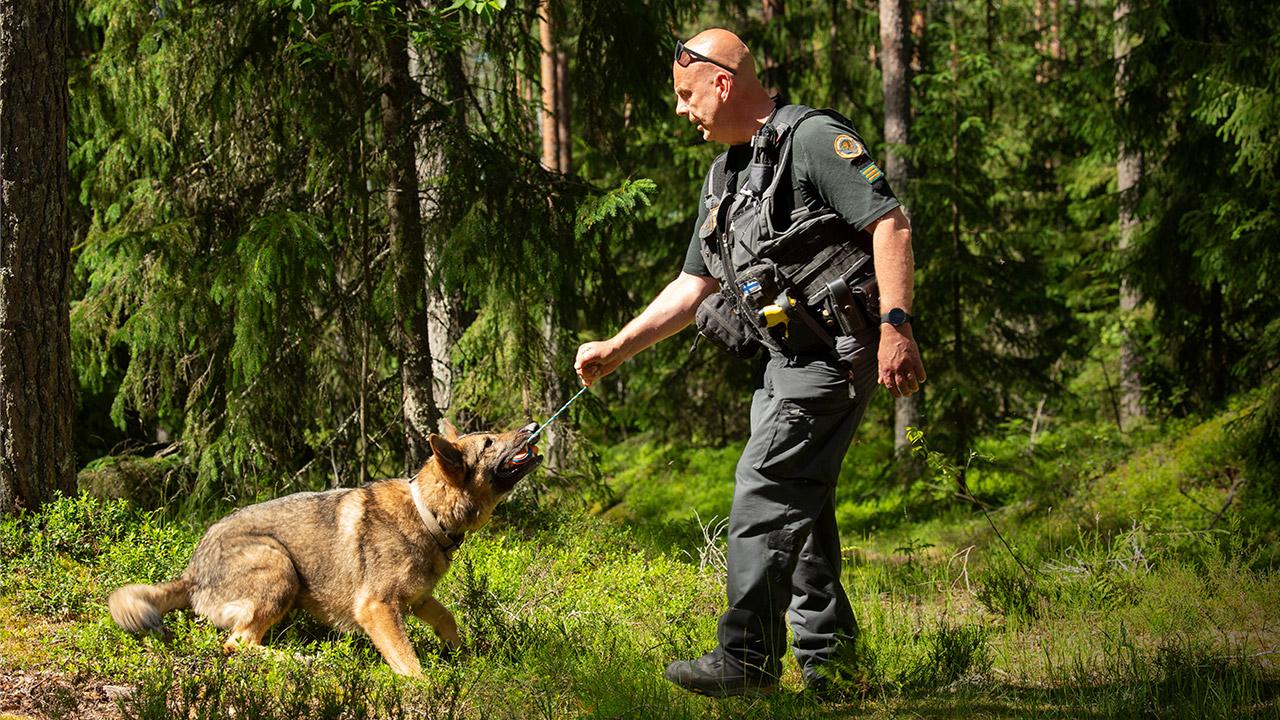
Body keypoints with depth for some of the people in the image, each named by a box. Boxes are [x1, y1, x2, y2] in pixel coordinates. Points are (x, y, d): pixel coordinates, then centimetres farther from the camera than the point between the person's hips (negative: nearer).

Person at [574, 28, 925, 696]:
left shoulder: (815, 138, -9)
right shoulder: (724, 174, 19)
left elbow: (890, 223, -17)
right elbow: (694, 286, 23)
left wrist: (896, 325, -26)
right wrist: (614, 349, 18)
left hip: (836, 347, -10)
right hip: (787, 358, 10)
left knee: (765, 490, -15)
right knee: (797, 505, 10)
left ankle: (747, 655, -15)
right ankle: (828, 660, 17)